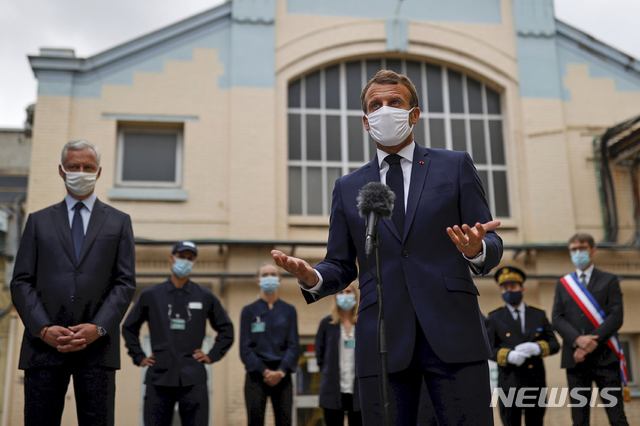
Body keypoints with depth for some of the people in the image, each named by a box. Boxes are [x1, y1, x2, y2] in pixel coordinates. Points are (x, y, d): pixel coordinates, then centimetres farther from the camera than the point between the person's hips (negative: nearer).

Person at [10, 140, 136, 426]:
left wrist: (98, 328, -9)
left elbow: (126, 283, 6)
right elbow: (21, 282, 8)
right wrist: (43, 329, -7)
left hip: (97, 344, -1)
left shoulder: (119, 222, 14)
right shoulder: (39, 221, 16)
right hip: (44, 343, 1)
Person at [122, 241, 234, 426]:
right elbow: (129, 328, 18)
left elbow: (226, 329, 16)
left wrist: (212, 355, 6)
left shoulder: (206, 297, 9)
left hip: (193, 379, 0)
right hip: (159, 377, 0)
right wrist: (139, 357, 9)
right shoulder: (150, 295, 8)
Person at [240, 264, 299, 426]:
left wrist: (281, 371, -12)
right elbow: (245, 347, 0)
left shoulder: (289, 311, 11)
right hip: (256, 375, -1)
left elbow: (293, 345, 4)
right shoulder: (249, 311, 7)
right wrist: (264, 371, -13)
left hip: (282, 375, 1)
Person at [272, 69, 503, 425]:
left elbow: (493, 246, 7)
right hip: (383, 341, 2)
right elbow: (341, 268, 16)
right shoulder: (348, 188, 17)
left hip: (452, 333, -1)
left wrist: (476, 249, -17)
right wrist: (312, 278, -6)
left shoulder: (456, 166, 11)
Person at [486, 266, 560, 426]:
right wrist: (508, 356, -20)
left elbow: (554, 344, 7)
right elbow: (489, 349, -1)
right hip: (509, 384, -2)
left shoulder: (539, 314, 10)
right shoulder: (494, 318, 5)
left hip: (536, 383, 2)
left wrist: (537, 348, -15)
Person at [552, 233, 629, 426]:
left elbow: (616, 317, -3)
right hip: (575, 357, 2)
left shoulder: (609, 280, 8)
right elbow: (557, 319, 5)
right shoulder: (562, 283, 15)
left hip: (604, 357, -2)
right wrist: (578, 340, -14)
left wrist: (592, 343, -14)